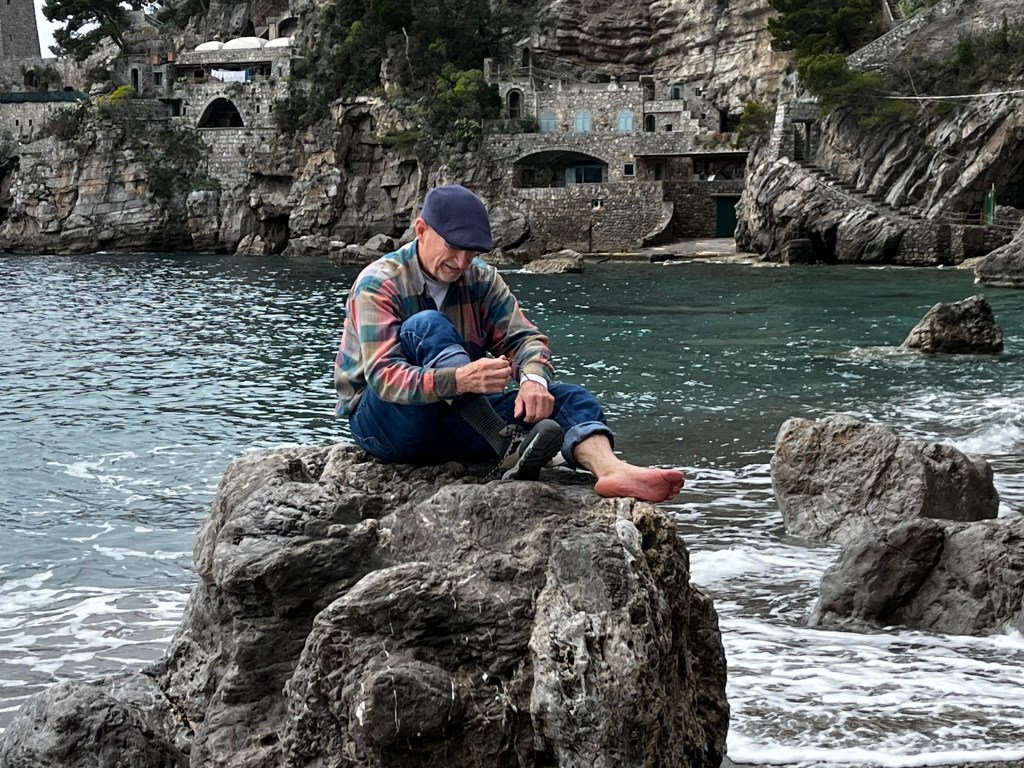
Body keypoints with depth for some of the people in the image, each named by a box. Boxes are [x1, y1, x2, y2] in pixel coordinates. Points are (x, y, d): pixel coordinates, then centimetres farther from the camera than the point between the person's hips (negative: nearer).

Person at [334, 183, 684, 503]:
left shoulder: (481, 279, 6)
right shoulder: (378, 285, -14)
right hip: (382, 421, -6)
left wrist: (533, 379, -25)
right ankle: (508, 448, -42)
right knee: (427, 326, -31)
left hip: (459, 418, 6)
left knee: (569, 398, -14)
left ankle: (612, 471, -47)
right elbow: (383, 376, -25)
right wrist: (460, 380, -42)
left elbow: (523, 336, 0)